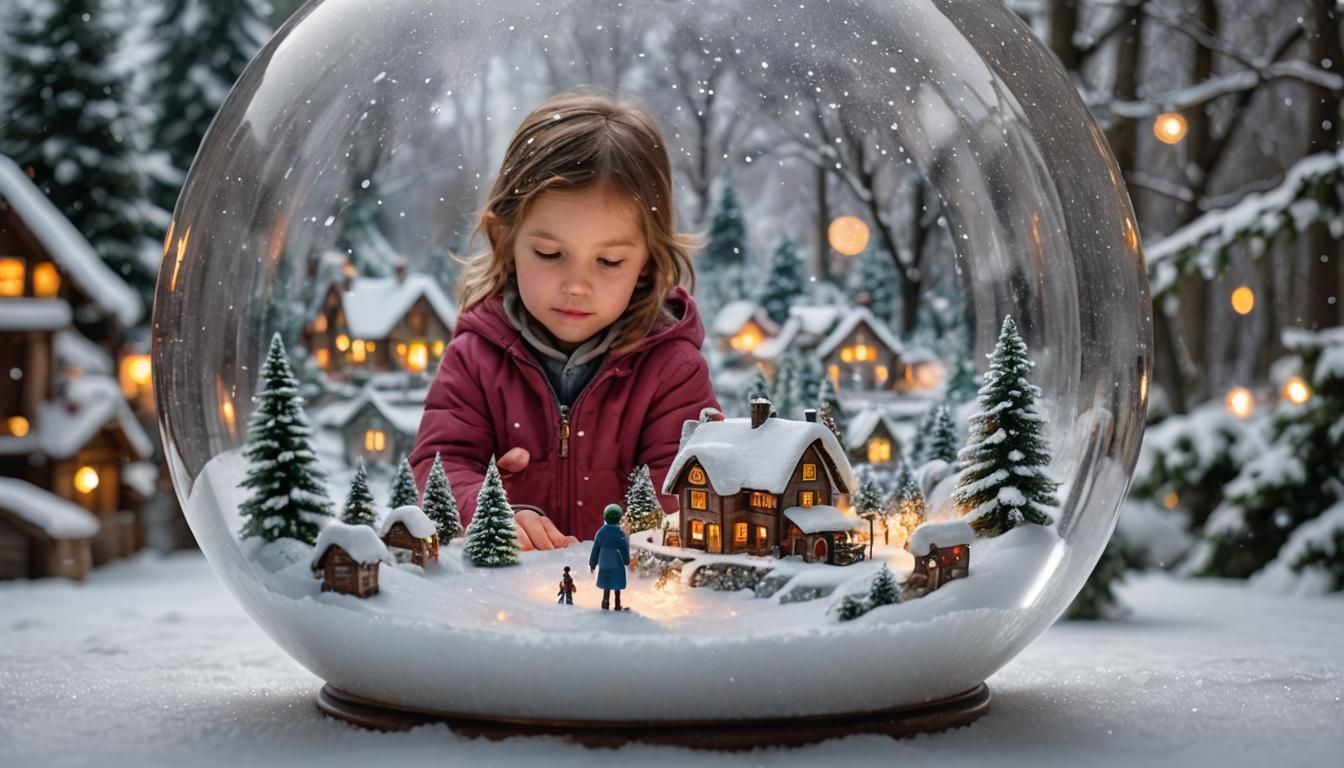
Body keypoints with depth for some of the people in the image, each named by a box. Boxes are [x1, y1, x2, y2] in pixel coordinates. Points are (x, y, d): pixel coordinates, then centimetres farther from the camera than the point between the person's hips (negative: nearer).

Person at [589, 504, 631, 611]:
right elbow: (624, 549, -11)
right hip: (617, 564, -3)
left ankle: (605, 603, 10)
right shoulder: (620, 533, -15)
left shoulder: (600, 532, -4)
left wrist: (592, 564, 9)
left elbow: (595, 549, 1)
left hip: (604, 563, 3)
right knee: (617, 586, 7)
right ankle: (617, 605, 12)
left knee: (606, 585, 13)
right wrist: (627, 561, 3)